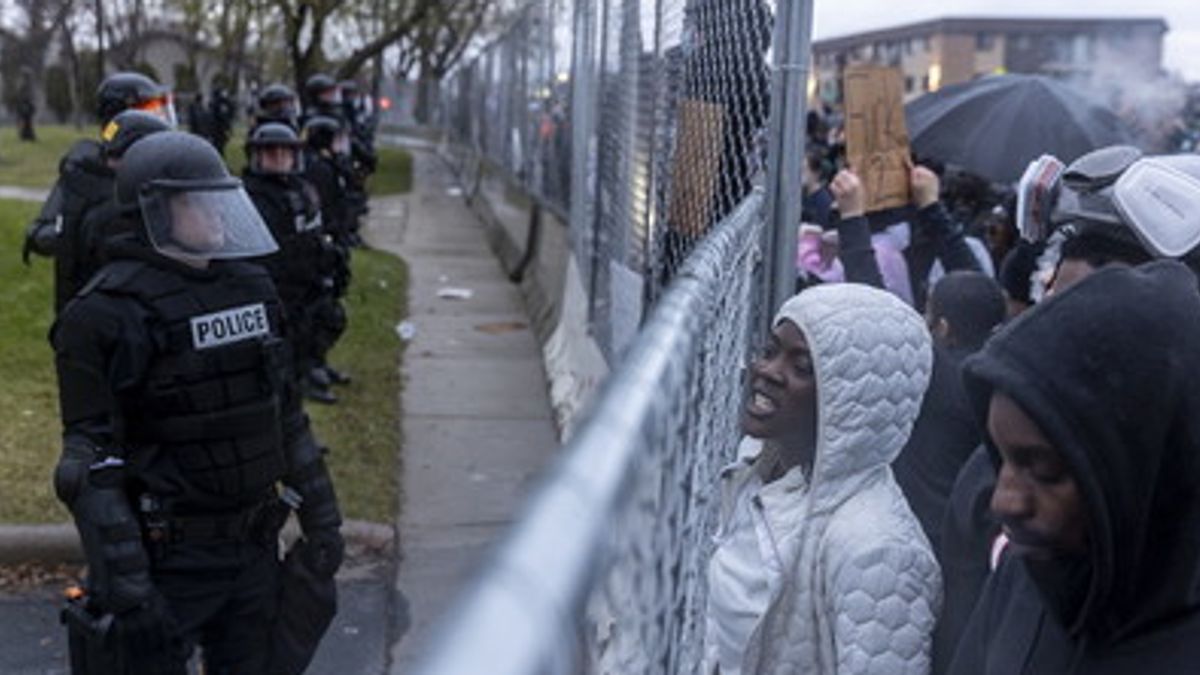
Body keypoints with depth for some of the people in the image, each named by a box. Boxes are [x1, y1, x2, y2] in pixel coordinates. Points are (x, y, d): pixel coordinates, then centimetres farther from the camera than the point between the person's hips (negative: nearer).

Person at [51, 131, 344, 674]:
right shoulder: (109, 314, -15)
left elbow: (286, 417, 14)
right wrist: (127, 590, -21)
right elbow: (92, 466, -17)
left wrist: (321, 518, 12)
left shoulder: (250, 288, 7)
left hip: (254, 549, 7)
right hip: (166, 558, -6)